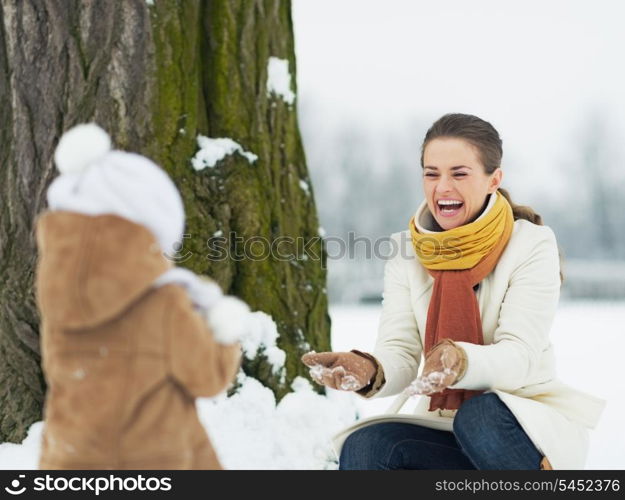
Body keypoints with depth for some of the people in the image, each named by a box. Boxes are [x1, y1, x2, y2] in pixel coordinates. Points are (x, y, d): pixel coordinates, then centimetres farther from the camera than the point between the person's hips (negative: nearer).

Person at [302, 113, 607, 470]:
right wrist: (368, 370, -34)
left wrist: (461, 362, -41)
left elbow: (519, 355, -18)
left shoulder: (532, 244, -9)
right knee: (363, 448, -26)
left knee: (480, 415, -35)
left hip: (528, 430, -2)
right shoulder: (406, 252, 1)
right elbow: (401, 354, -9)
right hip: (442, 427, 2)